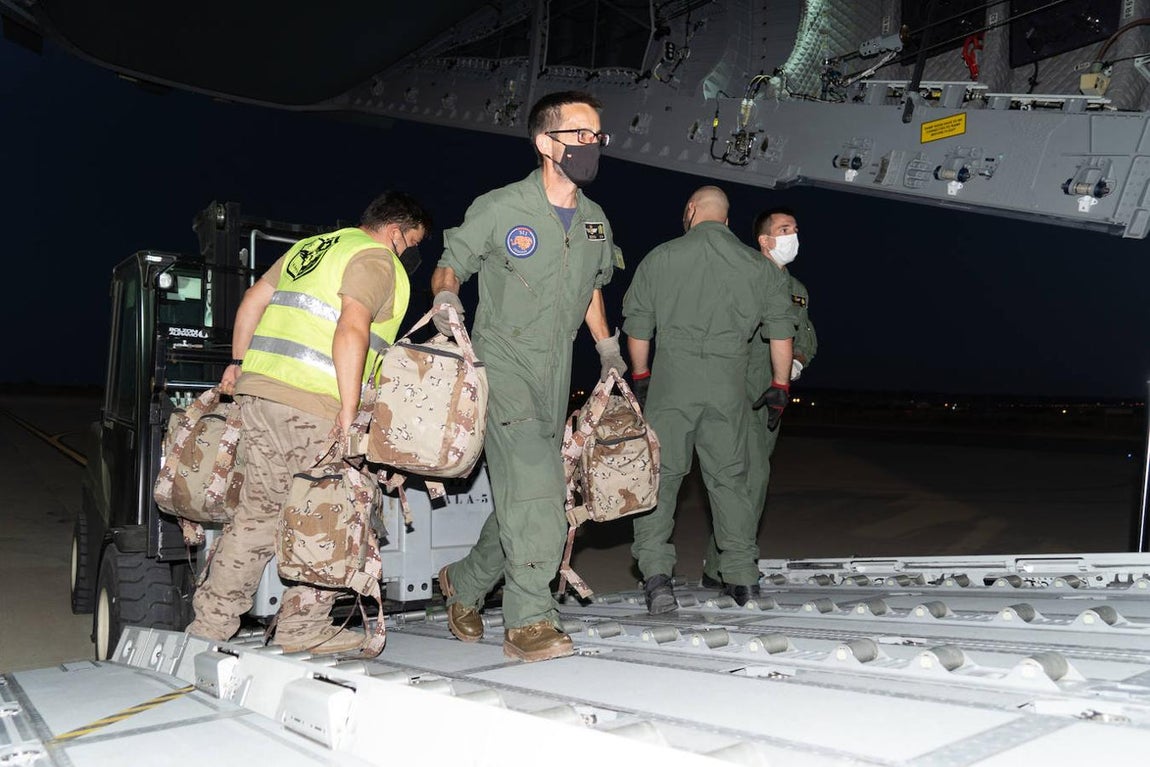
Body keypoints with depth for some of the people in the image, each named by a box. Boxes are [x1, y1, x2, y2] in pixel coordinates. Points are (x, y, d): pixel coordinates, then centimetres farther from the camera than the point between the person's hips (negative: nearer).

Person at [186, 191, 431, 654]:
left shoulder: (310, 247, 23)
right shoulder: (375, 258, -4)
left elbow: (254, 299, 24)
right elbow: (352, 327, -19)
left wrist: (239, 362, 29)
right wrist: (349, 411, -21)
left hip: (256, 389, 9)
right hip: (312, 404, -8)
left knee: (259, 509, 17)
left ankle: (213, 617, 22)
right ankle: (304, 627, 10)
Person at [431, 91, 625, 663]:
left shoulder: (596, 223, 9)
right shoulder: (499, 209, -8)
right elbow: (449, 265, 0)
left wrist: (609, 351, 21)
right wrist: (446, 300, -21)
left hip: (555, 378, 6)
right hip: (503, 364, -6)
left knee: (522, 496, 10)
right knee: (534, 489, -16)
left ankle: (465, 582, 33)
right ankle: (529, 621, -6)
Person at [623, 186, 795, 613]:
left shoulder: (660, 258, 6)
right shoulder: (757, 266, 11)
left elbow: (637, 327, 9)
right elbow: (780, 330, 9)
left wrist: (640, 378, 22)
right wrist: (780, 386, 18)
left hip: (672, 377, -2)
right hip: (729, 384, 2)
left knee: (660, 473, 2)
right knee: (729, 477, 11)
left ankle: (655, 570, -10)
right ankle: (741, 577, 16)